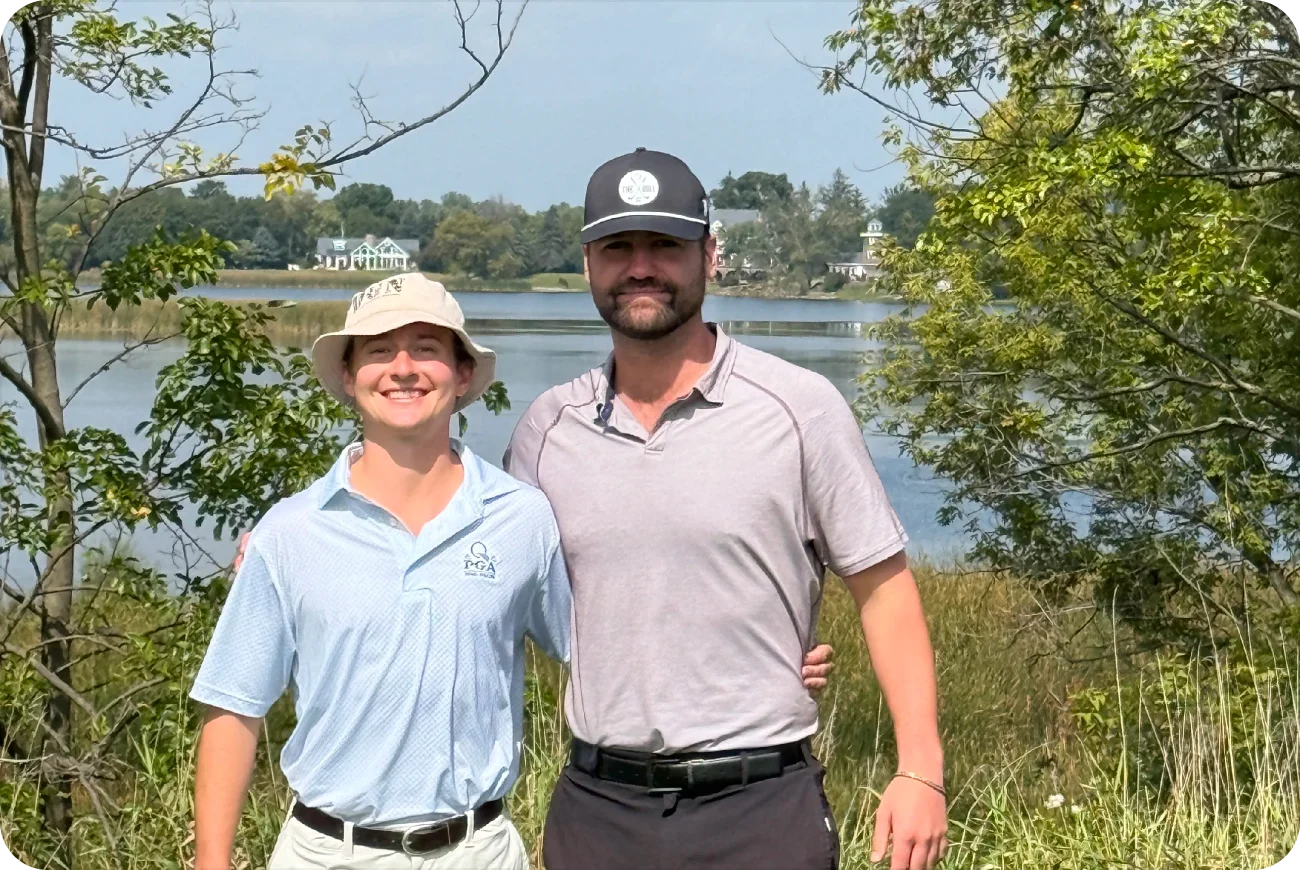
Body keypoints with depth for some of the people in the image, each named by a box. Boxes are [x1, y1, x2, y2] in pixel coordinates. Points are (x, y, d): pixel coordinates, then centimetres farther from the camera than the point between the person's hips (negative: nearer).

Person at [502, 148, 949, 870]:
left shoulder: (801, 408, -6)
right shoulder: (547, 427, 4)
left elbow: (884, 588, -3)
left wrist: (921, 770, -9)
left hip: (761, 807, -3)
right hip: (596, 805, 3)